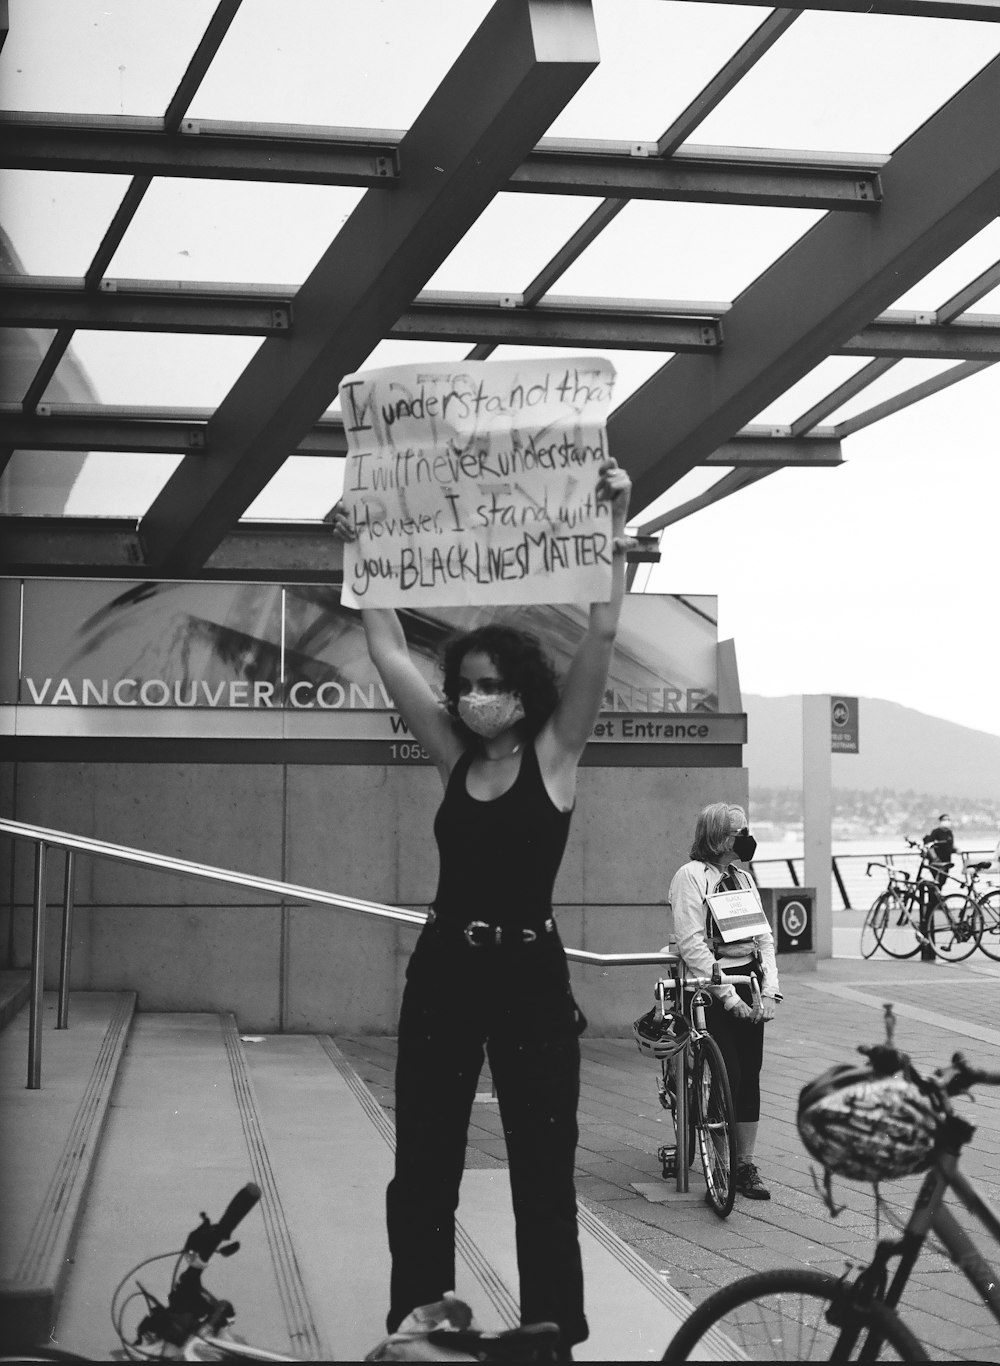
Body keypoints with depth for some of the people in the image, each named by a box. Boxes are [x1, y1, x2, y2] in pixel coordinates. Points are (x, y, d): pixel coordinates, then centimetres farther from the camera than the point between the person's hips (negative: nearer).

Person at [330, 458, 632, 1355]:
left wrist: (615, 530, -17)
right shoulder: (454, 757, 7)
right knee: (421, 1170, 8)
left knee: (544, 1171, 4)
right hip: (443, 971, 4)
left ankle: (554, 1335, 14)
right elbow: (389, 654, 5)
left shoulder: (554, 754, -3)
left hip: (530, 973, -4)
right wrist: (361, 554, 1)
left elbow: (600, 637, -12)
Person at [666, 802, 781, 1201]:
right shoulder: (691, 875, -8)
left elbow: (764, 937, 12)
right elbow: (692, 945, -15)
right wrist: (728, 997, -17)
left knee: (750, 1075, 4)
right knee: (728, 1076, -10)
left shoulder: (743, 878, 14)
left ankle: (746, 1164, 10)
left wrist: (769, 990, -2)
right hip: (710, 986, -6)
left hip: (748, 982, 6)